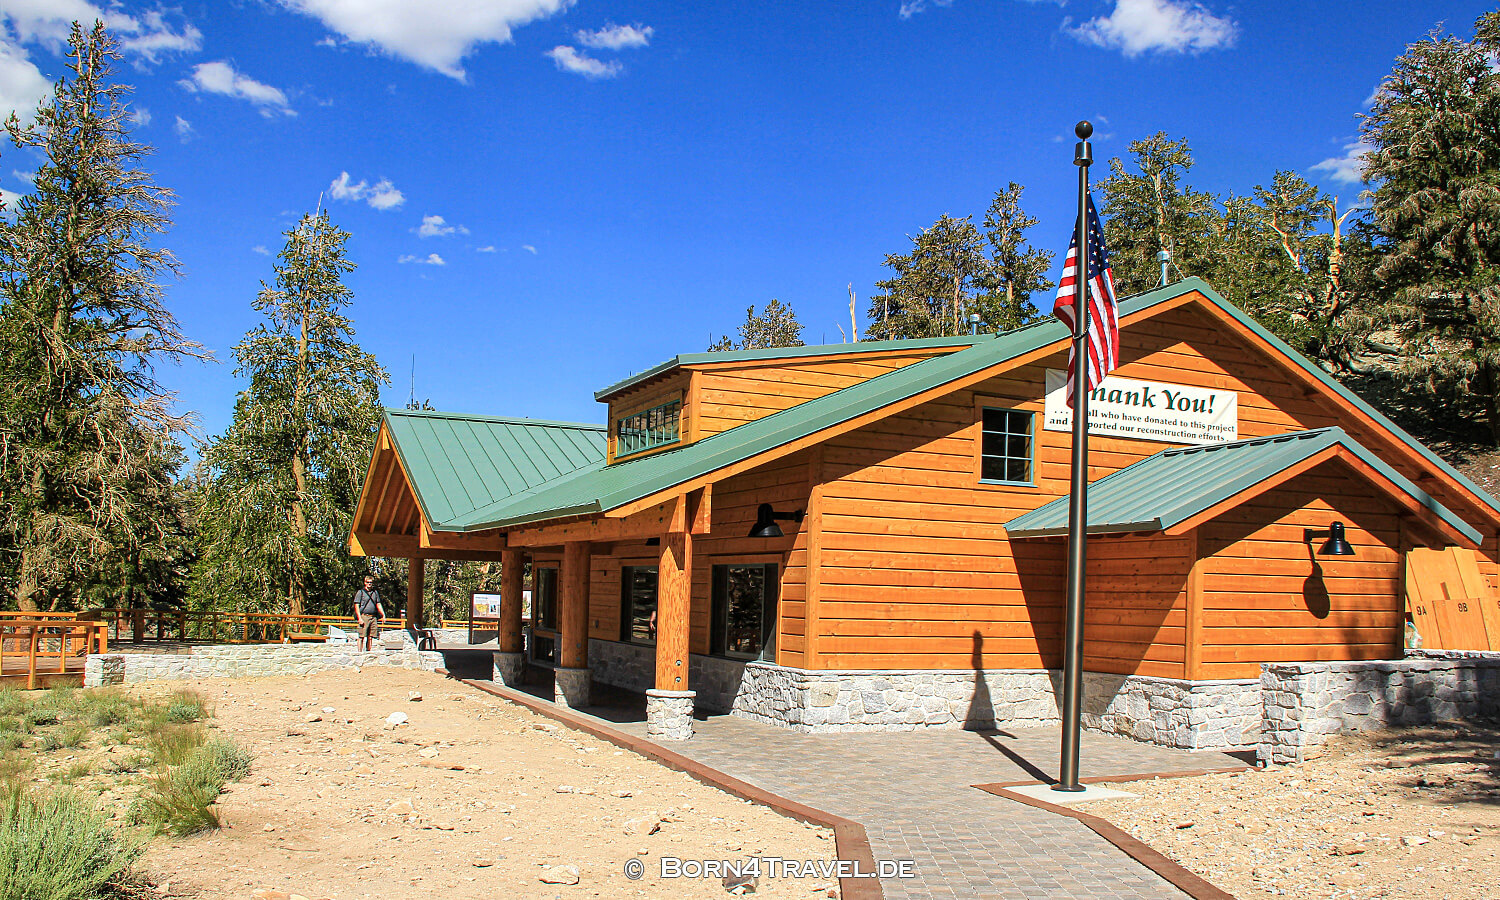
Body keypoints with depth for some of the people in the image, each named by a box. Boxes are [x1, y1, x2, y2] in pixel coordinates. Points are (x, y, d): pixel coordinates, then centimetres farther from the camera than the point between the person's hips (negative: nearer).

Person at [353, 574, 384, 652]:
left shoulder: (375, 592, 17)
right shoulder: (360, 592, 2)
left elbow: (378, 605, 20)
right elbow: (356, 606, -3)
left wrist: (383, 615, 7)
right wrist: (359, 618, -12)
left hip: (373, 617, 5)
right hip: (364, 616, -5)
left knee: (371, 637, 5)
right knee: (362, 637, -7)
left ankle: (369, 651, 11)